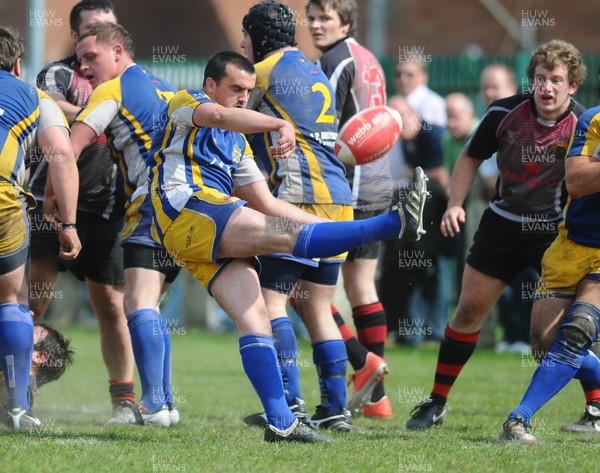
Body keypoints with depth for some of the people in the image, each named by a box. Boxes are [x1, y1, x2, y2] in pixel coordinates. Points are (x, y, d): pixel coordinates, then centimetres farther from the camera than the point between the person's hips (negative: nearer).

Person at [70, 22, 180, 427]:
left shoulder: (112, 91, 0)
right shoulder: (164, 88, 23)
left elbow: (70, 148, -6)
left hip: (154, 204, -9)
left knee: (138, 304, -14)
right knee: (147, 305, 16)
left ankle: (154, 405, -24)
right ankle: (165, 403, 13)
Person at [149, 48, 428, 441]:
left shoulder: (237, 143, 32)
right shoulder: (185, 103, 9)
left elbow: (267, 203, 30)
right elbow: (220, 116, -16)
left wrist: (326, 227, 19)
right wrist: (281, 125, -30)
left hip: (216, 241, 8)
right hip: (189, 209, -8)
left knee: (254, 320, -7)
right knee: (289, 235, -21)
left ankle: (281, 422, -14)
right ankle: (397, 223, -34)